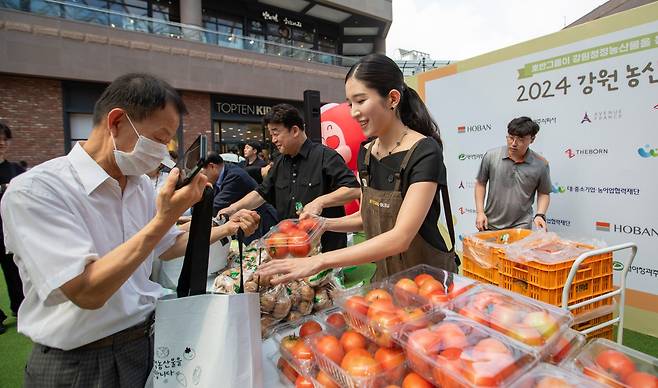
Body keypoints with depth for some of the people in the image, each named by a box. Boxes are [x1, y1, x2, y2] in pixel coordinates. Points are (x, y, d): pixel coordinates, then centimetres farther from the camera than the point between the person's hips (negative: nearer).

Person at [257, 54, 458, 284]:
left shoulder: (424, 151, -22)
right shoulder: (366, 152, -1)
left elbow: (400, 237, -29)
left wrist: (321, 261, -32)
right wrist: (323, 224, -8)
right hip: (385, 277, 6)